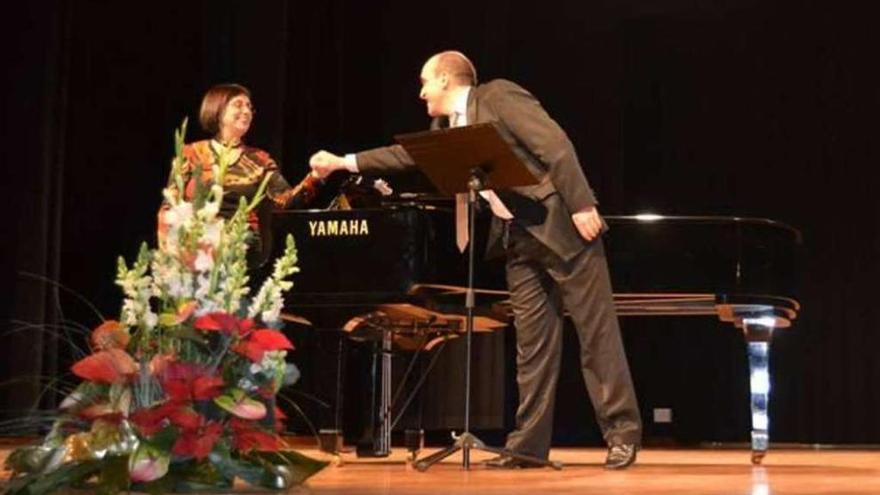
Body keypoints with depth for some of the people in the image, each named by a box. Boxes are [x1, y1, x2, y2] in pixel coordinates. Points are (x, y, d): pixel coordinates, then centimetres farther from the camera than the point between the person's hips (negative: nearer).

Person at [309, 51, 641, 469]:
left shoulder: (499, 96, -8)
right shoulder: (446, 128, 16)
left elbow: (556, 146, -15)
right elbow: (407, 154, 28)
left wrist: (581, 204, -21)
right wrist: (344, 162, 30)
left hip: (560, 224, -8)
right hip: (518, 238, 8)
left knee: (597, 333, -3)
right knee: (532, 342, 6)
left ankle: (622, 434, 2)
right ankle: (528, 443, 8)